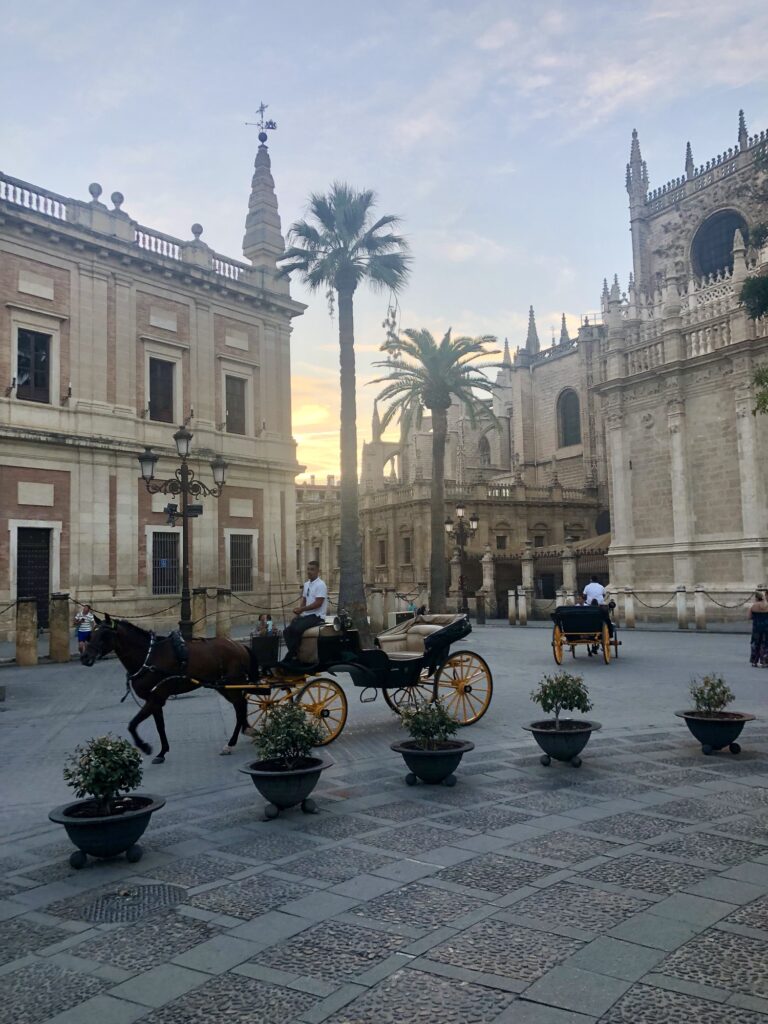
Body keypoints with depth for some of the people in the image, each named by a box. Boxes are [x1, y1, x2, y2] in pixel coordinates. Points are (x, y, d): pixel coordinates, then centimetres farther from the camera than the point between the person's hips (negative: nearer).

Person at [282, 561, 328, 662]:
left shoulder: (320, 585, -11)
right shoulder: (306, 584, 14)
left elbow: (318, 603, -18)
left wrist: (301, 609, -18)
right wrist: (297, 612, 0)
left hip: (316, 616, -8)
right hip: (305, 615, 8)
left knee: (296, 629, -28)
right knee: (287, 630, -8)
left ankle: (292, 655, -14)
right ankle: (293, 653, -2)